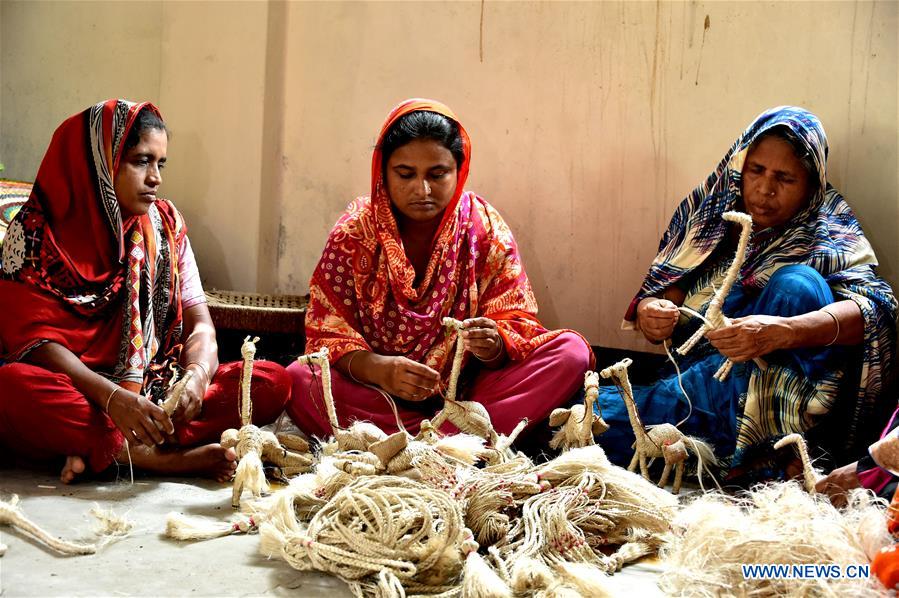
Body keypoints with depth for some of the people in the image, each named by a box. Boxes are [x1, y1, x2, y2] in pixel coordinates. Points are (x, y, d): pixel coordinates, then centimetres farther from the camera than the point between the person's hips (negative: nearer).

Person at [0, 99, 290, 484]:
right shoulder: (37, 228, -4)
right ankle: (170, 458, -28)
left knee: (272, 382, -17)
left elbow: (199, 322, 3)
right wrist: (113, 397, -29)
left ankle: (97, 450, -26)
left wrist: (198, 374, -21)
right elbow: (33, 337, -13)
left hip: (153, 396, 4)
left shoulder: (165, 224, 8)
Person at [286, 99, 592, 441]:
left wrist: (493, 345, -27)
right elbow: (327, 332, -9)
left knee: (571, 352, -20)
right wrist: (380, 370, -30)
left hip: (468, 391, 1)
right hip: (377, 396, -1)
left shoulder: (487, 229, 0)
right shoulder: (354, 233, -3)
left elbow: (516, 324, -2)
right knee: (299, 381, -30)